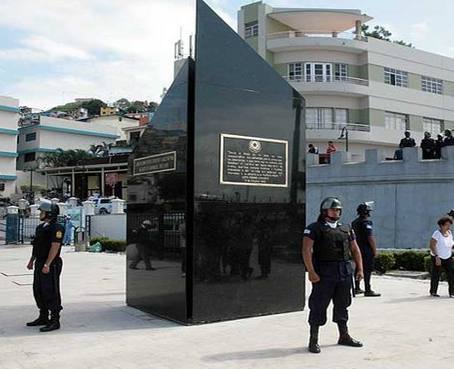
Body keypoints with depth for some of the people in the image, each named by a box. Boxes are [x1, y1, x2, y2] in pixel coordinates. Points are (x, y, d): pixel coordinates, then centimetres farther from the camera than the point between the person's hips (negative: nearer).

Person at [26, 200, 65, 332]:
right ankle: (43, 317, 27)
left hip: (51, 265, -10)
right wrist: (32, 261, 20)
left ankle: (55, 321, 0)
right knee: (38, 291, 16)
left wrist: (47, 264, -26)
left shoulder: (56, 228, -15)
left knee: (51, 292, -6)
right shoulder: (41, 227, 15)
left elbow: (55, 247, -22)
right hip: (40, 263, 10)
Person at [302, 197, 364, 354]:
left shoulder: (346, 229, 15)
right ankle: (313, 340, 7)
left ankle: (344, 336, 28)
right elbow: (307, 250, -13)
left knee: (342, 305, 15)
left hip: (345, 273, 6)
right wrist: (311, 272, -20)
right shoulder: (314, 229, -4)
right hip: (323, 274, -5)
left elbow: (355, 249, 19)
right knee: (319, 306, -2)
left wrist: (360, 268, 9)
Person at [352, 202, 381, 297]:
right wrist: (375, 250, -14)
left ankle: (357, 288, 21)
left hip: (358, 249, 9)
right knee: (367, 270, -6)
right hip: (366, 250, -9)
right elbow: (370, 237, -20)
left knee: (358, 268, 14)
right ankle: (368, 290, -6)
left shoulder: (354, 222, 13)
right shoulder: (366, 222, -15)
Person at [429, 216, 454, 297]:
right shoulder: (437, 233, -22)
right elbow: (432, 245, -26)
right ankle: (433, 292, 23)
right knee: (436, 275, 6)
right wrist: (437, 257, -31)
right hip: (437, 257, -5)